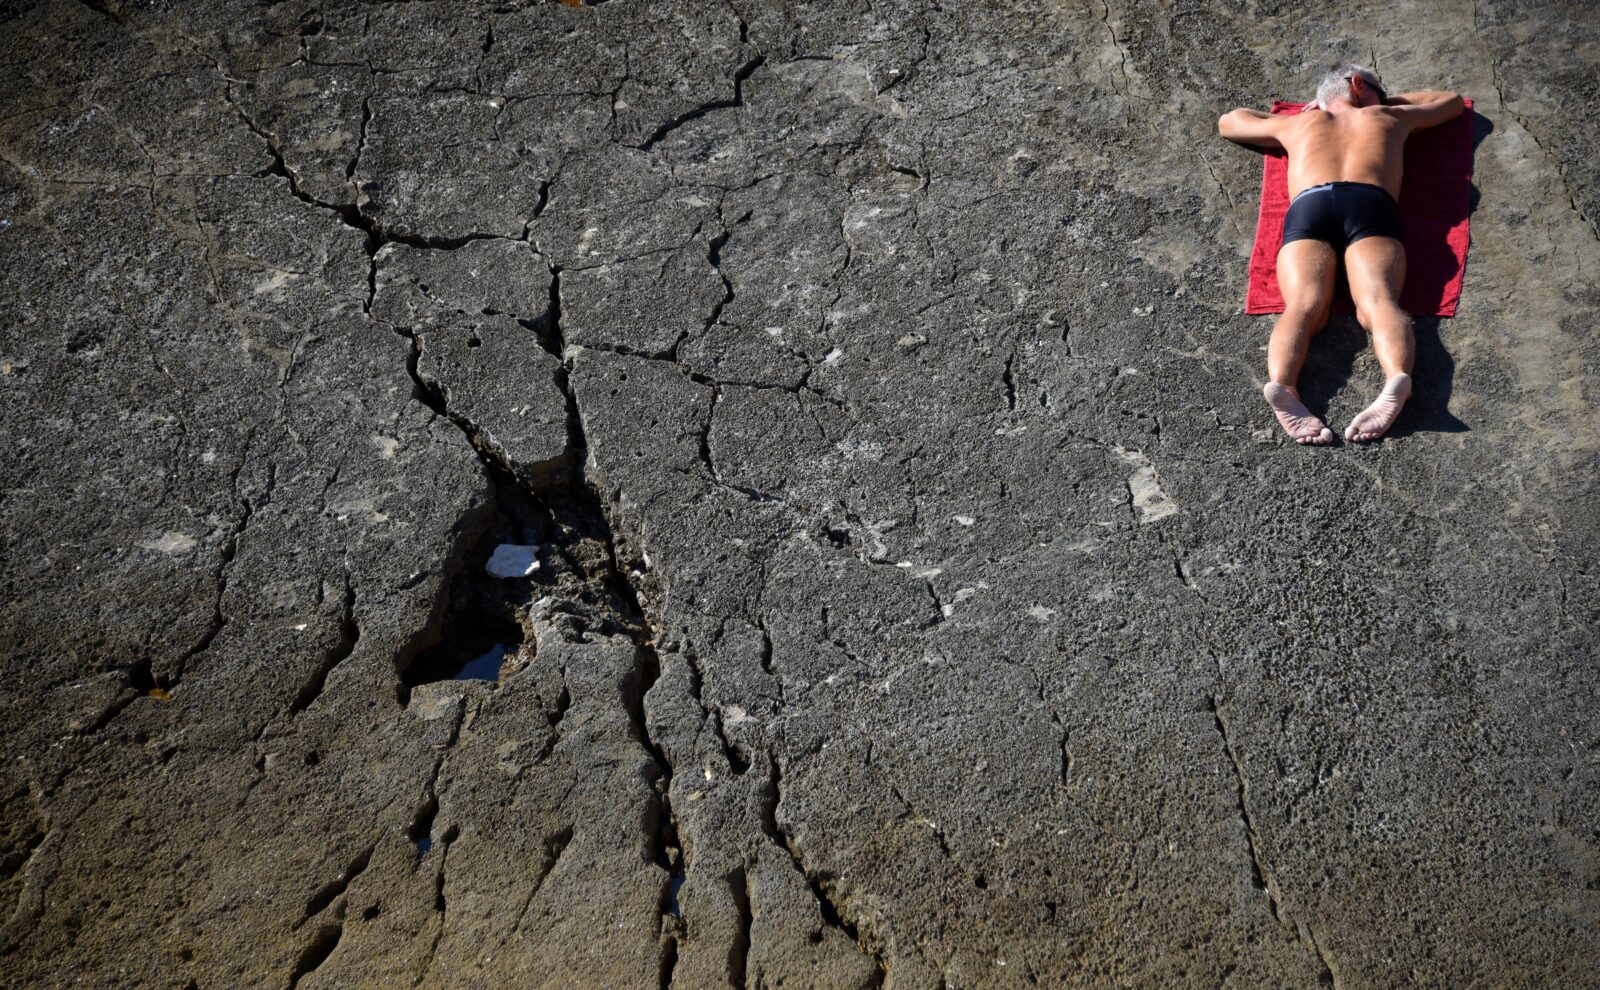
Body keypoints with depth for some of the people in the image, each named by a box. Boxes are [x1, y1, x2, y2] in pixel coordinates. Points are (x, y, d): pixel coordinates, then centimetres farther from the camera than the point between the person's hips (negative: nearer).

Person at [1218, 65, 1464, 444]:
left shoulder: (1298, 122, 39)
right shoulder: (1390, 116, 38)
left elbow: (1228, 121, 56)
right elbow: (1453, 101, 59)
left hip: (1307, 207, 0)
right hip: (1371, 204, 0)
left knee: (1304, 305, -23)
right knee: (1378, 302, -23)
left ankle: (1281, 383, -53)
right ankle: (1397, 377, -53)